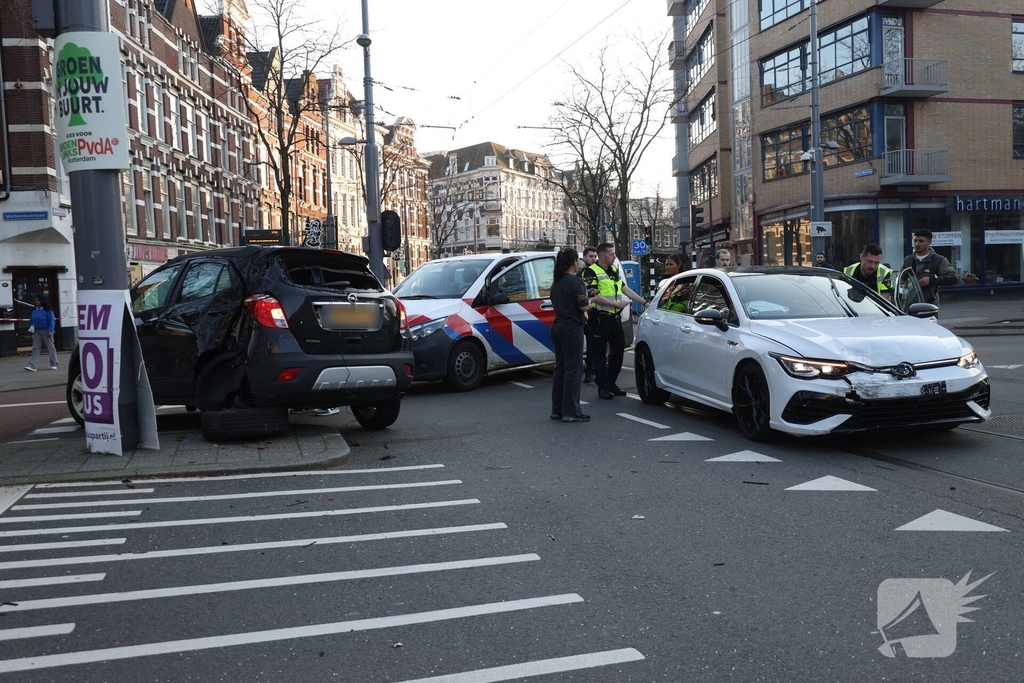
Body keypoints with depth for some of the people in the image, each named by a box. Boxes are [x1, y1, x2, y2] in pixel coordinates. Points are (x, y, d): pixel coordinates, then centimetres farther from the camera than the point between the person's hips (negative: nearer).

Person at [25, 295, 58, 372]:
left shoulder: (47, 311, -7)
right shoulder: (34, 311, 10)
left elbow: (52, 321, -10)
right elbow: (32, 321, 19)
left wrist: (50, 331, -16)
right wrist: (31, 327, 4)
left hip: (46, 331, -5)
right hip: (37, 332, 5)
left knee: (50, 347, 3)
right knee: (35, 348, -1)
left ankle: (54, 365, 12)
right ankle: (32, 366, -6)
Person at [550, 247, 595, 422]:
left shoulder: (556, 282, 11)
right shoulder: (575, 281, -14)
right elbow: (584, 307, -16)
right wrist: (589, 299, 5)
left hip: (557, 327, 8)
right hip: (572, 329, -8)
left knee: (560, 368, 13)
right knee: (572, 370, -4)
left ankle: (557, 409, 18)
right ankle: (571, 412, -1)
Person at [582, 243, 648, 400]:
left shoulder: (614, 270, 15)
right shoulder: (592, 272, -10)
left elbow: (625, 289, 19)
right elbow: (595, 296, -18)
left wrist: (644, 302, 15)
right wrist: (617, 303, -17)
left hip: (615, 318, 8)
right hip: (600, 319, -8)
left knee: (618, 351, 13)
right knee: (599, 354, -1)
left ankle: (611, 383, 25)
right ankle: (602, 387, 7)